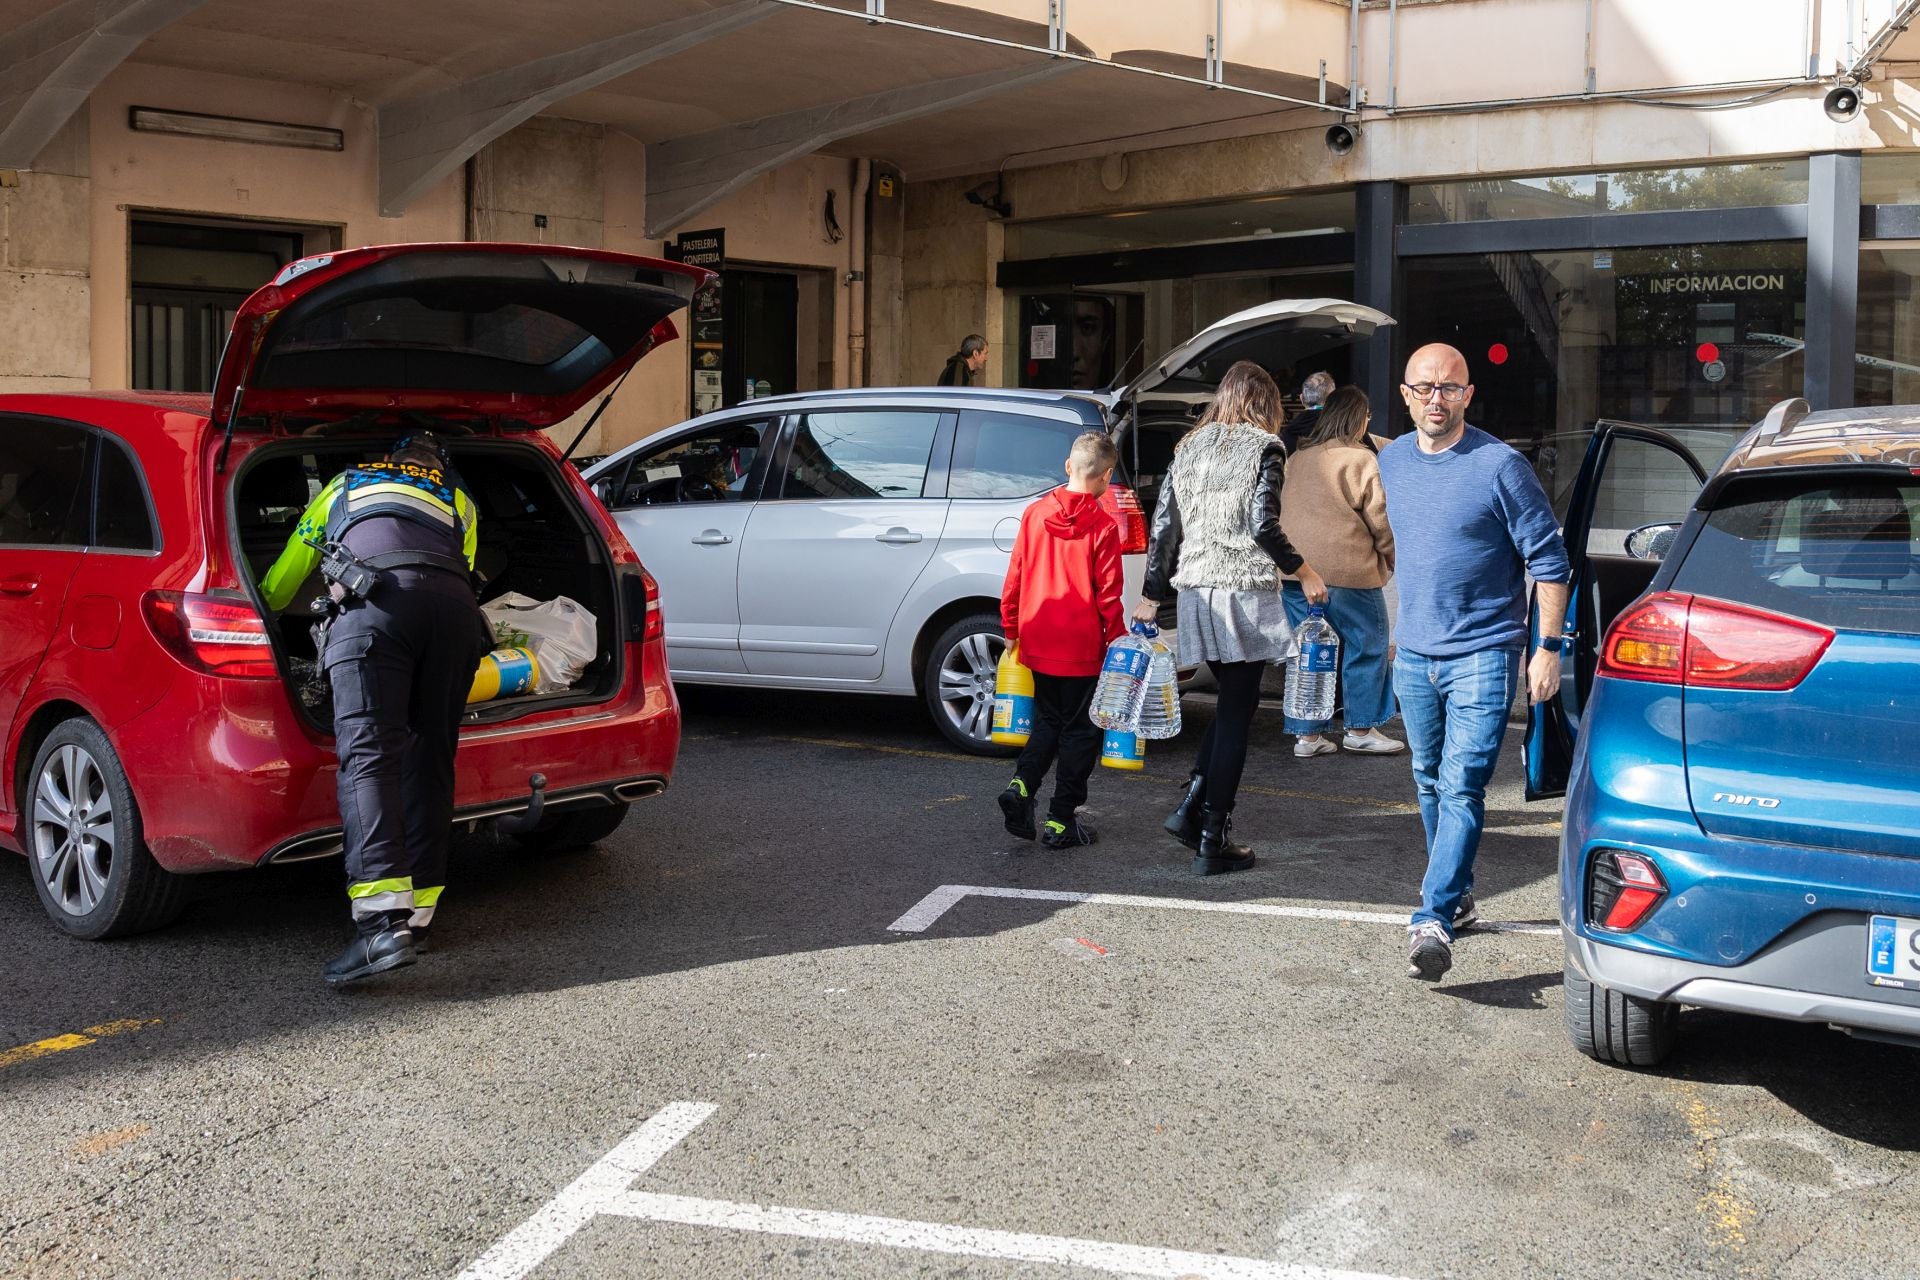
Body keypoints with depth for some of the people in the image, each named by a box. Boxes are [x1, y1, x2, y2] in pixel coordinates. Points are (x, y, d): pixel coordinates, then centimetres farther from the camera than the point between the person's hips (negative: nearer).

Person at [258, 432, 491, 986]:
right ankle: (418, 911, 12)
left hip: (375, 601, -2)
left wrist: (264, 614, 66)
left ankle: (383, 920, -28)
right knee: (429, 757, 11)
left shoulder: (345, 484, 39)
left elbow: (278, 585, 46)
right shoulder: (459, 501, 39)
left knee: (368, 754, -12)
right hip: (454, 604, 2)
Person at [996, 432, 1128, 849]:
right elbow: (1108, 596, -11)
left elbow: (1014, 579, 5)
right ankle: (1061, 822, 9)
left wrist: (1012, 629, 15)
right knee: (1079, 731, 7)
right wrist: (1118, 641, 1)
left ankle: (1021, 786, -1)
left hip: (1038, 645, 4)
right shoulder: (1102, 526, -13)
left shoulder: (1033, 514, 0)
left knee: (1048, 721, 20)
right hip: (1082, 651, -4)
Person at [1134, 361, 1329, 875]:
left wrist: (1153, 595, 14)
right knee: (1237, 712, 0)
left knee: (1230, 702, 20)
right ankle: (1213, 840, 1)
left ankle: (1191, 805, 8)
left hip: (1196, 591, 6)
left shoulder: (1189, 447, 13)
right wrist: (1304, 573, -1)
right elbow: (1263, 525, -13)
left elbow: (1164, 526, 10)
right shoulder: (1265, 447, -3)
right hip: (1245, 591, -6)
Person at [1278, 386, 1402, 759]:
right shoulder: (1361, 459, -5)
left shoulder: (1296, 458, 13)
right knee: (1366, 647, 8)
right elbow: (1380, 519, -5)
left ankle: (1308, 735, 12)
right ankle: (1360, 730, 13)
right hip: (1348, 570, -6)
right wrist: (1394, 559, 9)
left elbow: (1280, 511, 17)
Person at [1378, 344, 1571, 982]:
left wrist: (1548, 647, -12)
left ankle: (1433, 920, -18)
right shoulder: (1392, 462, 7)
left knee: (1462, 787, -13)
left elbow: (1549, 561, -8)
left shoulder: (1500, 466, -11)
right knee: (1430, 783, 16)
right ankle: (1456, 894, 32)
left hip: (1482, 654, -6)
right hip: (1414, 657, 6)